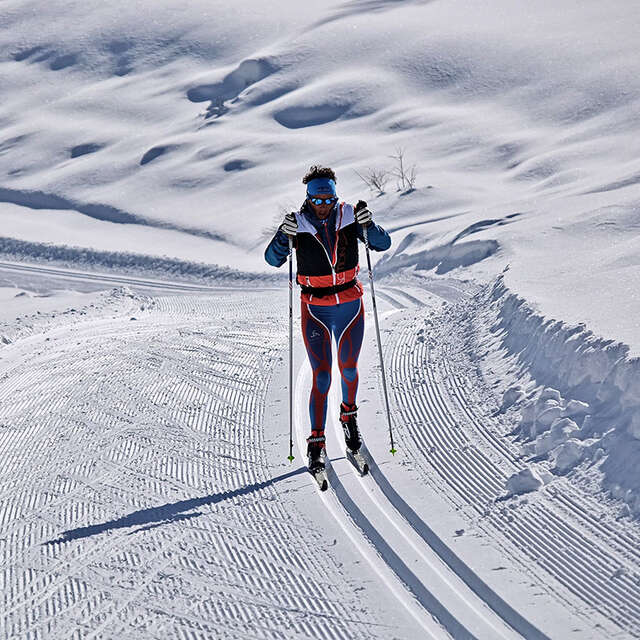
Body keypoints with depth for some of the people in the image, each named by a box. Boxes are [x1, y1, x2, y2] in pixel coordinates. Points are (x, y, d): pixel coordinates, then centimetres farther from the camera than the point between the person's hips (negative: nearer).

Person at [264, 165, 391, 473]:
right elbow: (273, 259, -14)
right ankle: (316, 442, 1)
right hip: (316, 310, -2)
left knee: (349, 369, 14)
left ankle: (349, 416, 42)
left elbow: (383, 244, -7)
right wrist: (284, 235, -31)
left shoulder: (349, 217, -6)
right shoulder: (299, 223, -10)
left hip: (350, 304, 2)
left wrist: (367, 225, -25)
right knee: (321, 376, -8)